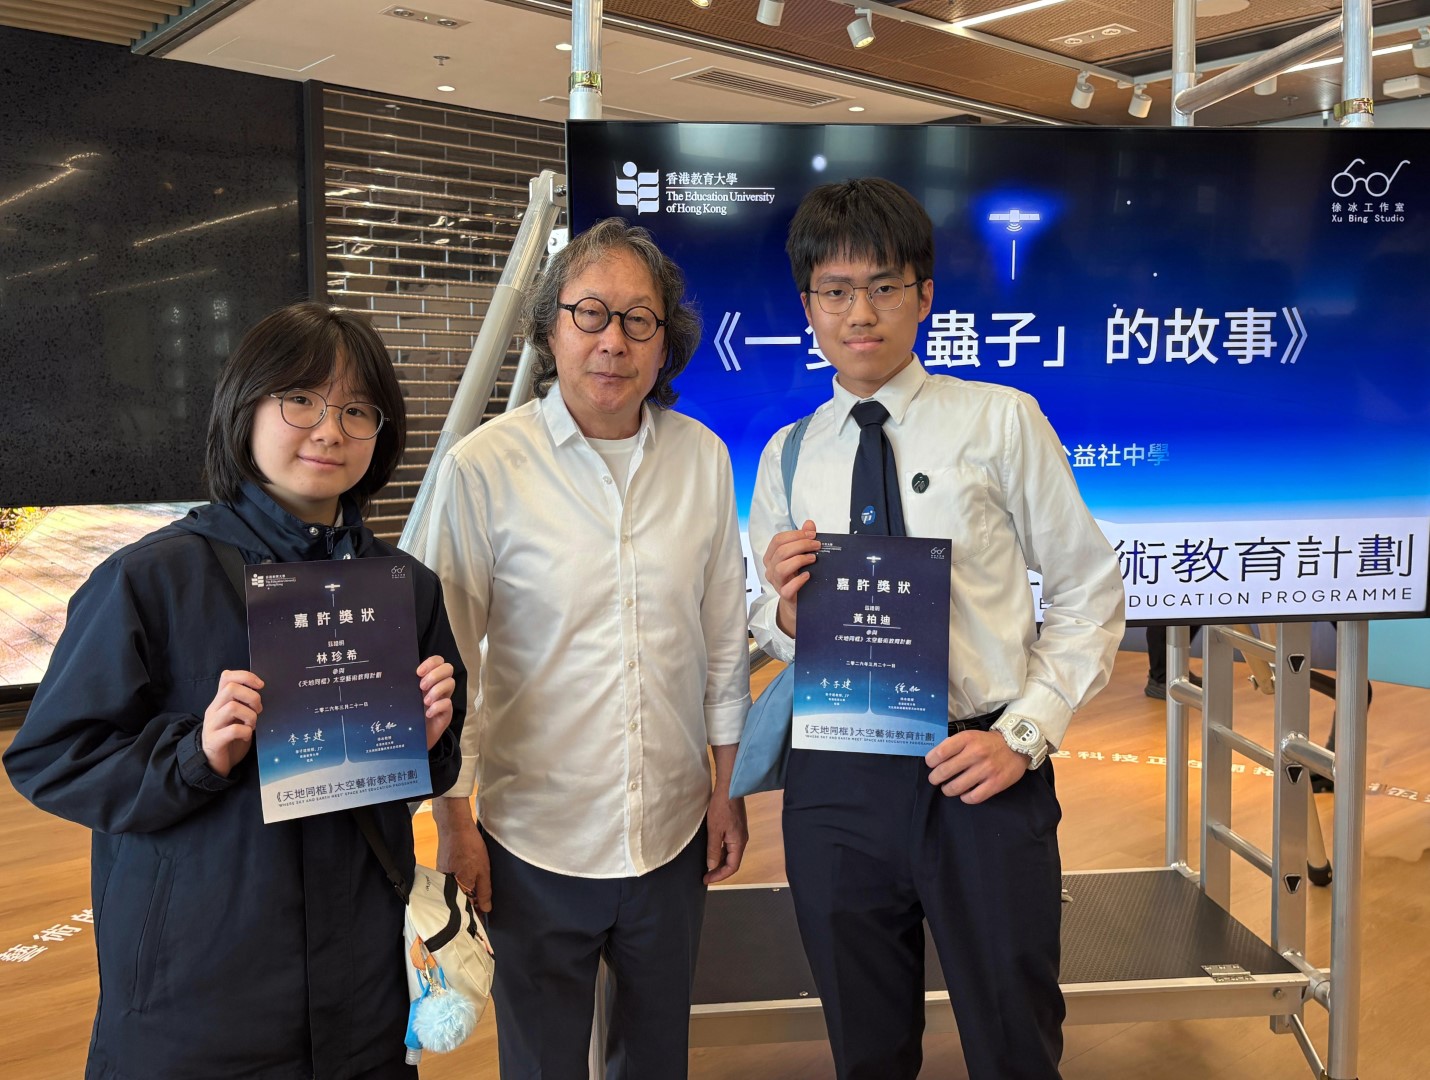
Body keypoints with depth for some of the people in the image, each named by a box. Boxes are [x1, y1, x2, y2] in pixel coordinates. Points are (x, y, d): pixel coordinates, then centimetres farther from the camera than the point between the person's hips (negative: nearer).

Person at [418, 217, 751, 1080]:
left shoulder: (702, 459, -2)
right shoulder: (484, 467, -12)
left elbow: (725, 635, 6)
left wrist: (728, 788, 9)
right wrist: (452, 821, -4)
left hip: (674, 833, 3)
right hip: (535, 843, -3)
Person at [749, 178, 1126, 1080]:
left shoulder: (1001, 421, -1)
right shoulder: (788, 455, 8)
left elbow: (1090, 591, -1)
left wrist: (1025, 734, -12)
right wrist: (785, 608, -11)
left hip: (983, 776, -2)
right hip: (836, 780, 3)